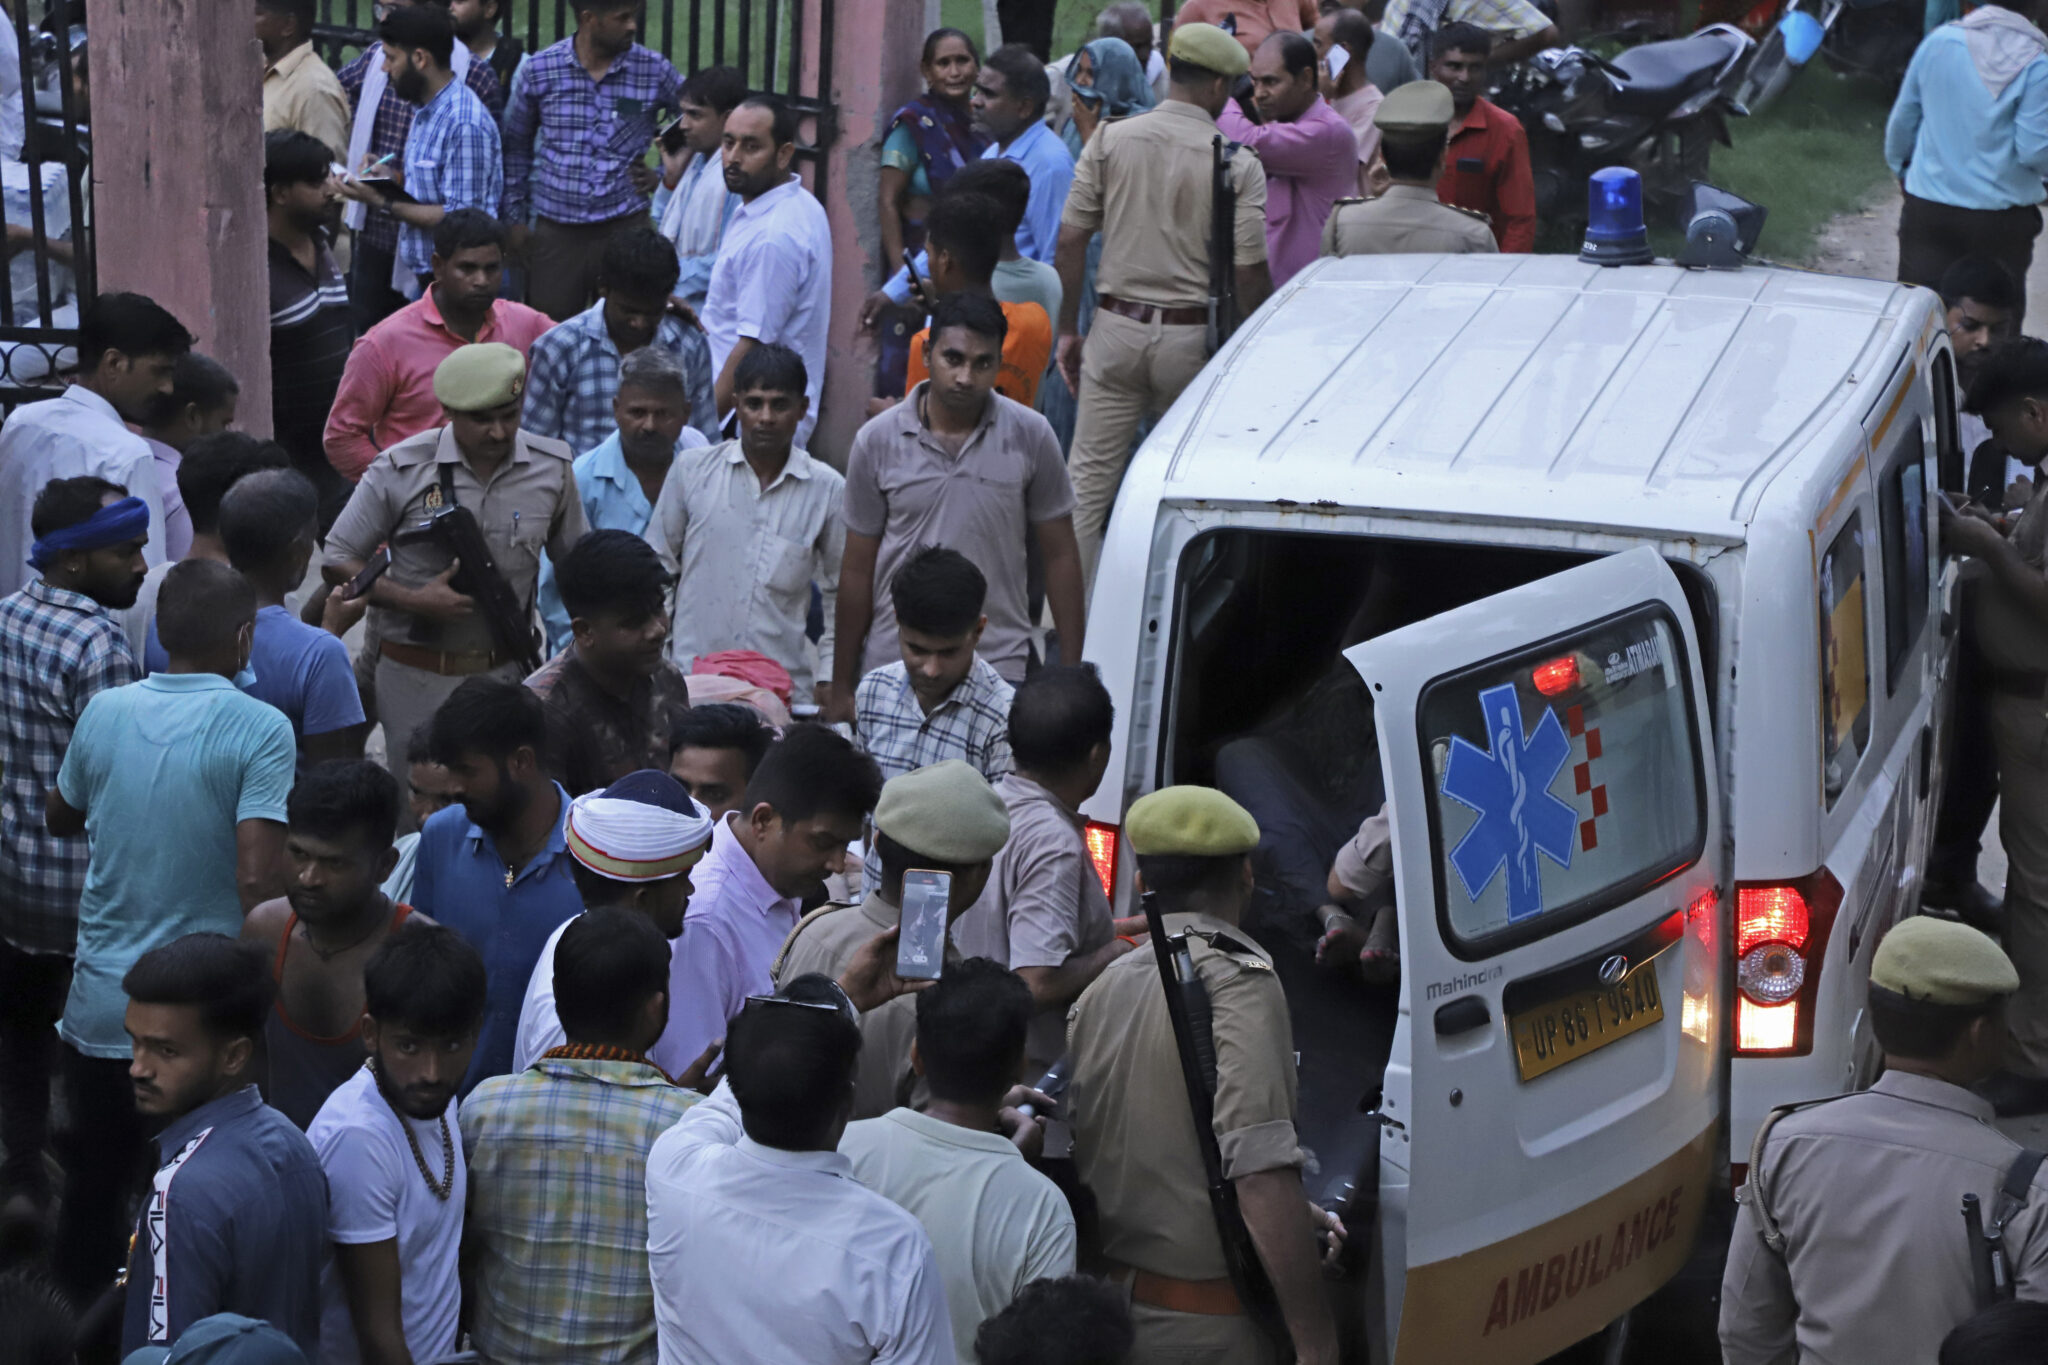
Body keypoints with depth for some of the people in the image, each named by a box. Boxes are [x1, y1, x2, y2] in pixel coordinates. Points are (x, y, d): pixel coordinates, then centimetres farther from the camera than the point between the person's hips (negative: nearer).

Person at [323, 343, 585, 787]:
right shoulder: (402, 469, -8)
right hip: (417, 677, -2)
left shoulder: (551, 468, 0)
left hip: (506, 672, 2)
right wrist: (412, 600, -17)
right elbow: (336, 561, -3)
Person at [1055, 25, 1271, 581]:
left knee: (1088, 475, 6)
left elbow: (1071, 240, 0)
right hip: (1193, 338, -2)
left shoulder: (1110, 140, 0)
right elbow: (1250, 272, -8)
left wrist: (1069, 328, 9)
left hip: (1117, 326, 2)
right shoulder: (1237, 164, -7)